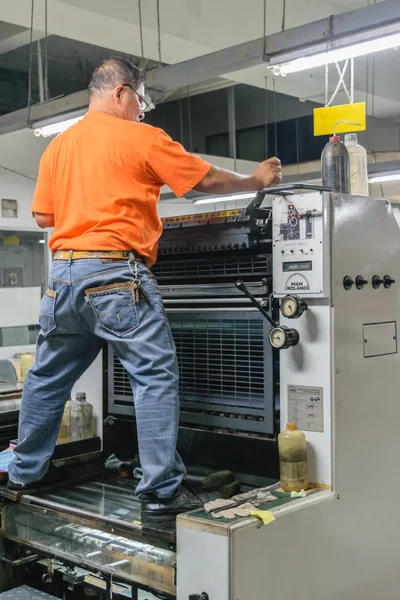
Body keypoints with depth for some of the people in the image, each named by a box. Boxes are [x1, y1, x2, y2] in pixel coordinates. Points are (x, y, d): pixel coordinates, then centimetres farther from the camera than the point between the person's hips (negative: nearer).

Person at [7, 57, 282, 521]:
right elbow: (207, 181, 3)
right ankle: (162, 491, -2)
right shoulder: (142, 138, -1)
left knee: (49, 375, 18)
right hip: (115, 273, -7)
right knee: (155, 375, -2)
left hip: (63, 273, 7)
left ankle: (26, 471, 31)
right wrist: (255, 182, 19)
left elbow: (42, 216, 15)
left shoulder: (58, 145, 15)